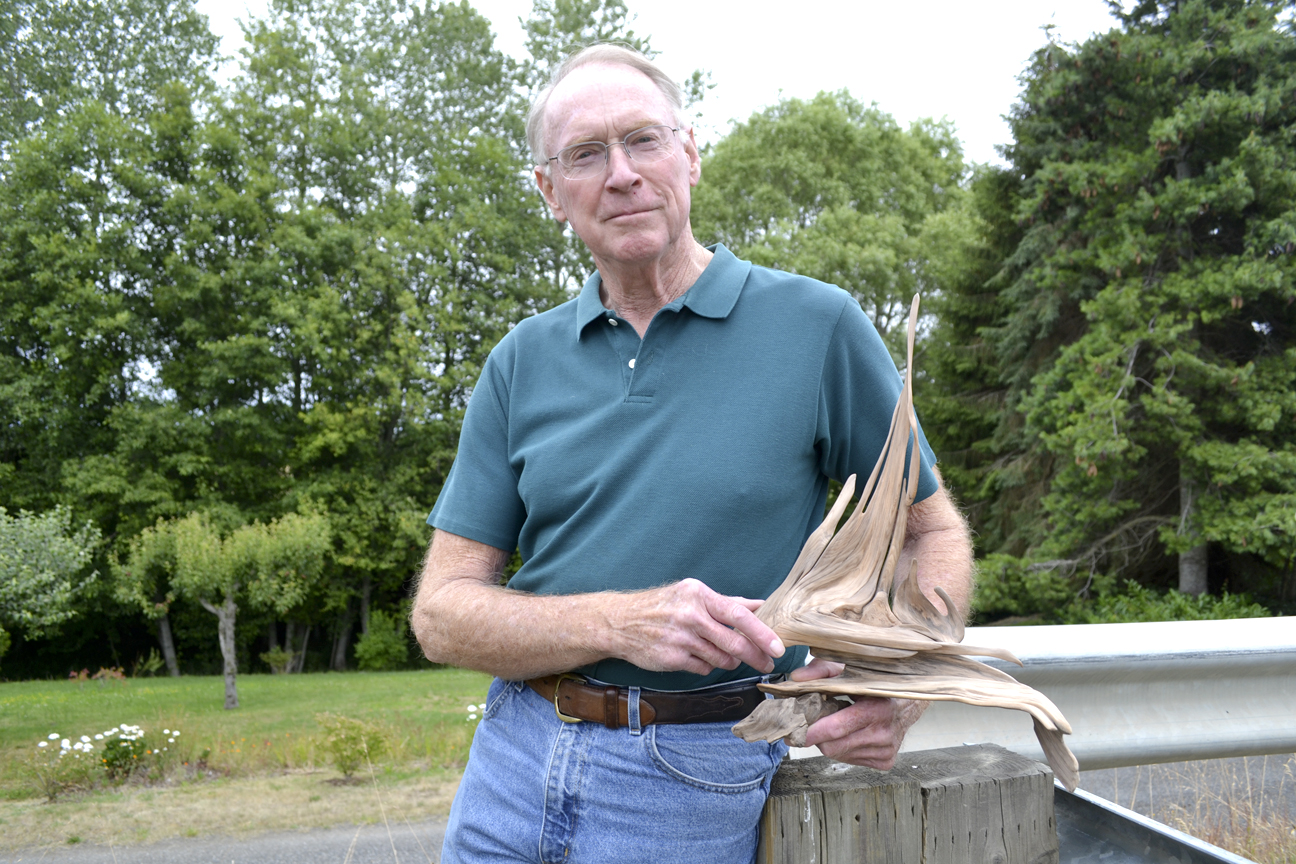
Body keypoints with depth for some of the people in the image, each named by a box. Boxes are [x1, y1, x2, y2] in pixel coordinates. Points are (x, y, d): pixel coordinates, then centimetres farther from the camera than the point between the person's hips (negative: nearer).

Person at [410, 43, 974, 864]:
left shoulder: (816, 325, -7)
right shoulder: (522, 362, 1)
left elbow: (935, 533, 2)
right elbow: (442, 614, -2)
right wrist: (622, 622, -20)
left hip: (696, 782, -3)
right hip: (514, 761, 3)